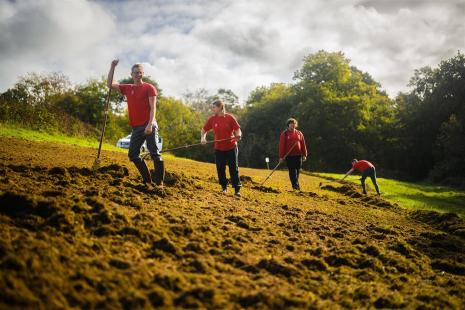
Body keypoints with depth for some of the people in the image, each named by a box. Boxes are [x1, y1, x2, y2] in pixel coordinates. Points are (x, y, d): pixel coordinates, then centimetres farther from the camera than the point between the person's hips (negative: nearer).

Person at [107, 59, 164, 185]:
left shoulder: (149, 88, 0)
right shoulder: (127, 88, 15)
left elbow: (153, 107, -8)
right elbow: (110, 84, 19)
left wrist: (150, 124, -20)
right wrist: (112, 67, 12)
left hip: (148, 126, -6)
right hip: (136, 128, 7)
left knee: (154, 153, -11)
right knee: (133, 154, 4)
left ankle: (159, 182, -11)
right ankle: (147, 180, 11)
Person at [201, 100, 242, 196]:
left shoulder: (230, 117, -8)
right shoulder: (212, 119, 0)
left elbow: (237, 129, -5)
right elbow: (204, 130, 9)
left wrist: (238, 136, -27)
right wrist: (203, 137, -11)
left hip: (231, 147, -3)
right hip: (219, 148, 3)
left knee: (234, 168, -1)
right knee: (220, 168, 7)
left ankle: (237, 189, 5)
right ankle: (224, 187, 23)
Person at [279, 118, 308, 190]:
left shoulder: (299, 133, 11)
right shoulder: (284, 134, 1)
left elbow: (303, 144, 11)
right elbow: (281, 146, -2)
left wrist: (304, 155, 4)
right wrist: (281, 157, -7)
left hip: (298, 155, 3)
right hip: (289, 155, -3)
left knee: (298, 171, 8)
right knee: (292, 171, -6)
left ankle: (296, 184, 22)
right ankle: (295, 185, -8)